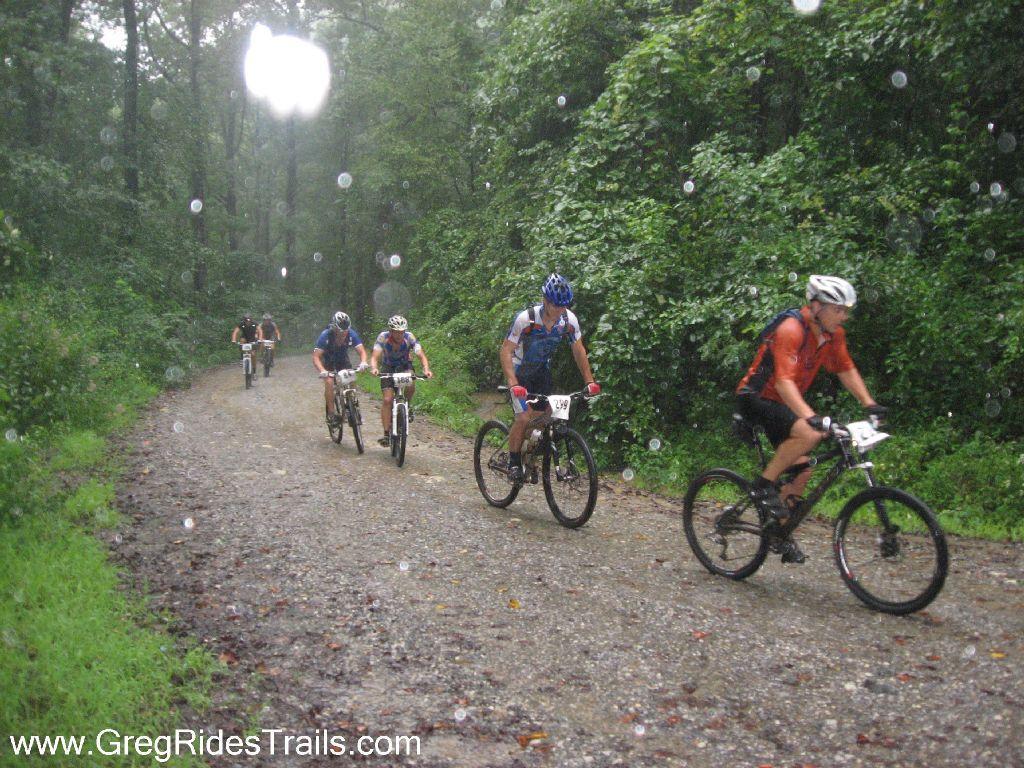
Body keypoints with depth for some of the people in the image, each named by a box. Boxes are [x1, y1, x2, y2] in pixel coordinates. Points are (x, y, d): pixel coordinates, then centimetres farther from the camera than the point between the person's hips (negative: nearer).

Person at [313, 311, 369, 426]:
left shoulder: (351, 334, -26)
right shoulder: (325, 335, -33)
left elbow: (362, 351, -27)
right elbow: (316, 357, -36)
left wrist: (363, 362, -50)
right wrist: (322, 371, -54)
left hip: (343, 360, 2)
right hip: (328, 361, -2)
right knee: (329, 382, -25)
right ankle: (331, 413, -17)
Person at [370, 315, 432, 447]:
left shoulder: (409, 338, -26)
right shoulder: (383, 337, -26)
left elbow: (421, 355, -33)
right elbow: (375, 357, -36)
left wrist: (426, 369, -53)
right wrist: (374, 368, -58)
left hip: (405, 366, 0)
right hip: (388, 368, 0)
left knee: (410, 386, -31)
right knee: (387, 400, -12)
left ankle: (407, 405, 1)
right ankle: (386, 433, -6)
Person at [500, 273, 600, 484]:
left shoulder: (569, 319, -18)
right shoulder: (526, 319, -30)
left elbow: (578, 350, -4)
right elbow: (506, 351, -28)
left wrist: (589, 381, -11)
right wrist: (513, 384, -39)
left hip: (542, 371, 4)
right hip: (520, 371, -4)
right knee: (524, 417, -19)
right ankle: (513, 462, -1)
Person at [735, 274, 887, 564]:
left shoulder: (833, 334, -1)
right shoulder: (791, 329, -26)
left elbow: (847, 370, 10)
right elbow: (784, 381, -34)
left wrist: (870, 405, -2)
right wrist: (811, 417, -46)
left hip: (781, 403, 8)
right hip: (755, 398, -8)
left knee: (802, 468, 3)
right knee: (810, 434, -31)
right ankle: (764, 485, -15)